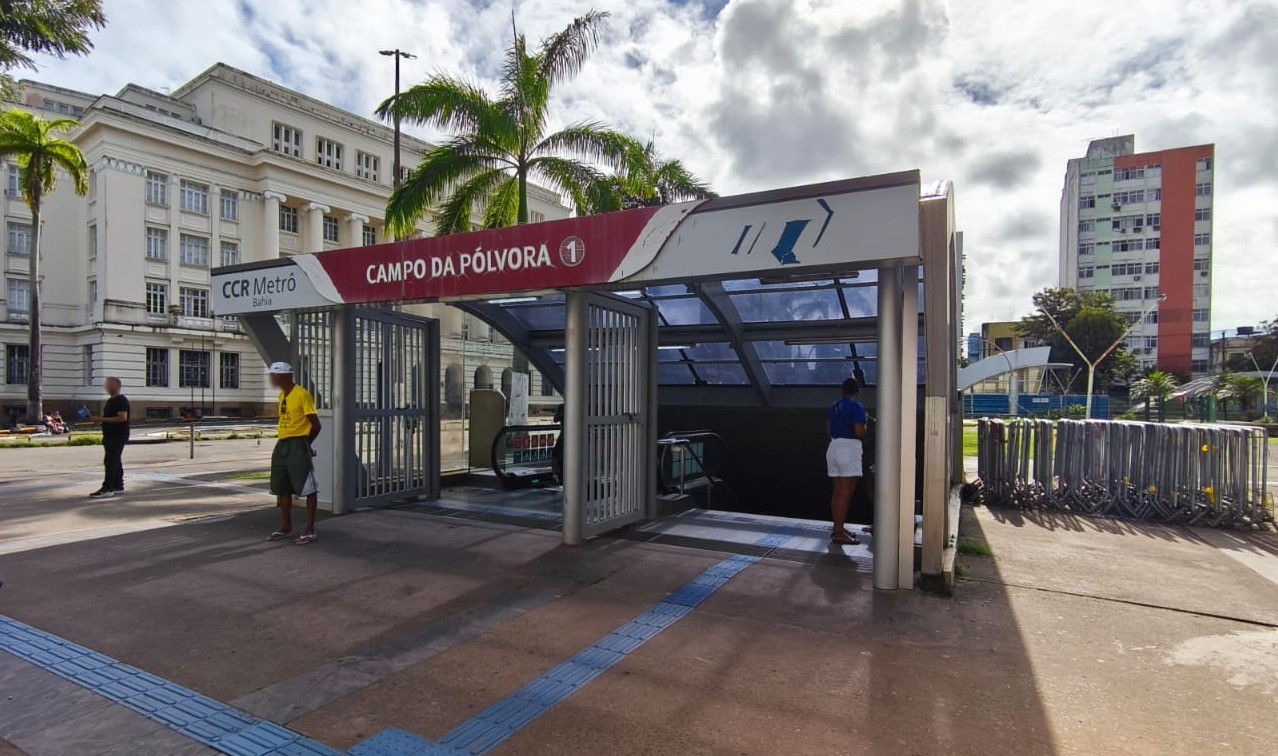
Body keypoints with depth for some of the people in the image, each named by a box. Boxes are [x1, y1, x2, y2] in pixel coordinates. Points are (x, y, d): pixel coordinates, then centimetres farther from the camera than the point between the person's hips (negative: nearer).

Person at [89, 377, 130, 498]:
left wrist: (102, 419, -21)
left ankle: (107, 488, -10)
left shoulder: (121, 400, -14)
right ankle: (118, 486, 16)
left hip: (118, 437, -10)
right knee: (115, 461, 11)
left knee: (110, 461, -11)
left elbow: (122, 417, -24)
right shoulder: (110, 400, 18)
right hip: (110, 436, 10)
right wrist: (98, 420, 10)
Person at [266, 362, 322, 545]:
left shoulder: (302, 394, -13)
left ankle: (310, 530, 3)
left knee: (308, 488, -3)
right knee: (281, 488, 14)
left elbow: (316, 425, -12)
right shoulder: (282, 395, 13)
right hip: (282, 446, 9)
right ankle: (286, 528, 26)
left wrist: (304, 443, -2)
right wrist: (282, 439, 10)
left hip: (298, 447, -9)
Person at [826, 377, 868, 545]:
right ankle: (839, 533, -5)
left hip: (834, 447, 8)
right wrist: (865, 422, 4)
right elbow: (860, 432, -15)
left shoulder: (834, 407, 12)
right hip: (849, 449, -8)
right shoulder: (856, 406, -9)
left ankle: (838, 528, 21)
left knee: (837, 492, 14)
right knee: (845, 494, -6)